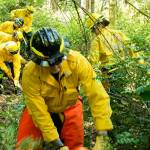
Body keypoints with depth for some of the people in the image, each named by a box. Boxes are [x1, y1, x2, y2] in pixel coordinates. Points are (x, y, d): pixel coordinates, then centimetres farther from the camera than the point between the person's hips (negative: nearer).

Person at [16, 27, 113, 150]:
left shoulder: (77, 61, -31)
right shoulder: (30, 72, -33)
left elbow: (97, 95, -34)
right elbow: (39, 111, -28)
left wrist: (102, 134, -40)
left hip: (69, 108, 1)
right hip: (39, 111, -1)